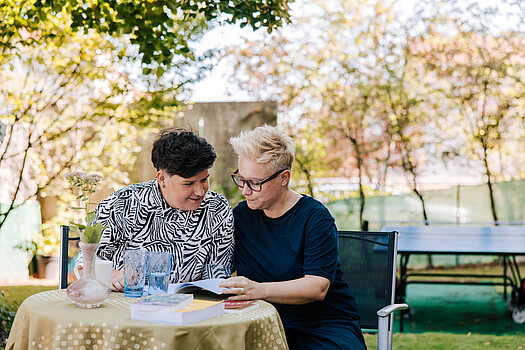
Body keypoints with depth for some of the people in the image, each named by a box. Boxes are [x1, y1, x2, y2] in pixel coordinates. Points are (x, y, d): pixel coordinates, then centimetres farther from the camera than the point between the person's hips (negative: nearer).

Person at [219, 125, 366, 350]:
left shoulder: (315, 217, -9)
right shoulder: (241, 215, 9)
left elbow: (317, 287, -19)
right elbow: (231, 272, 12)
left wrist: (259, 290, -33)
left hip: (324, 326, -3)